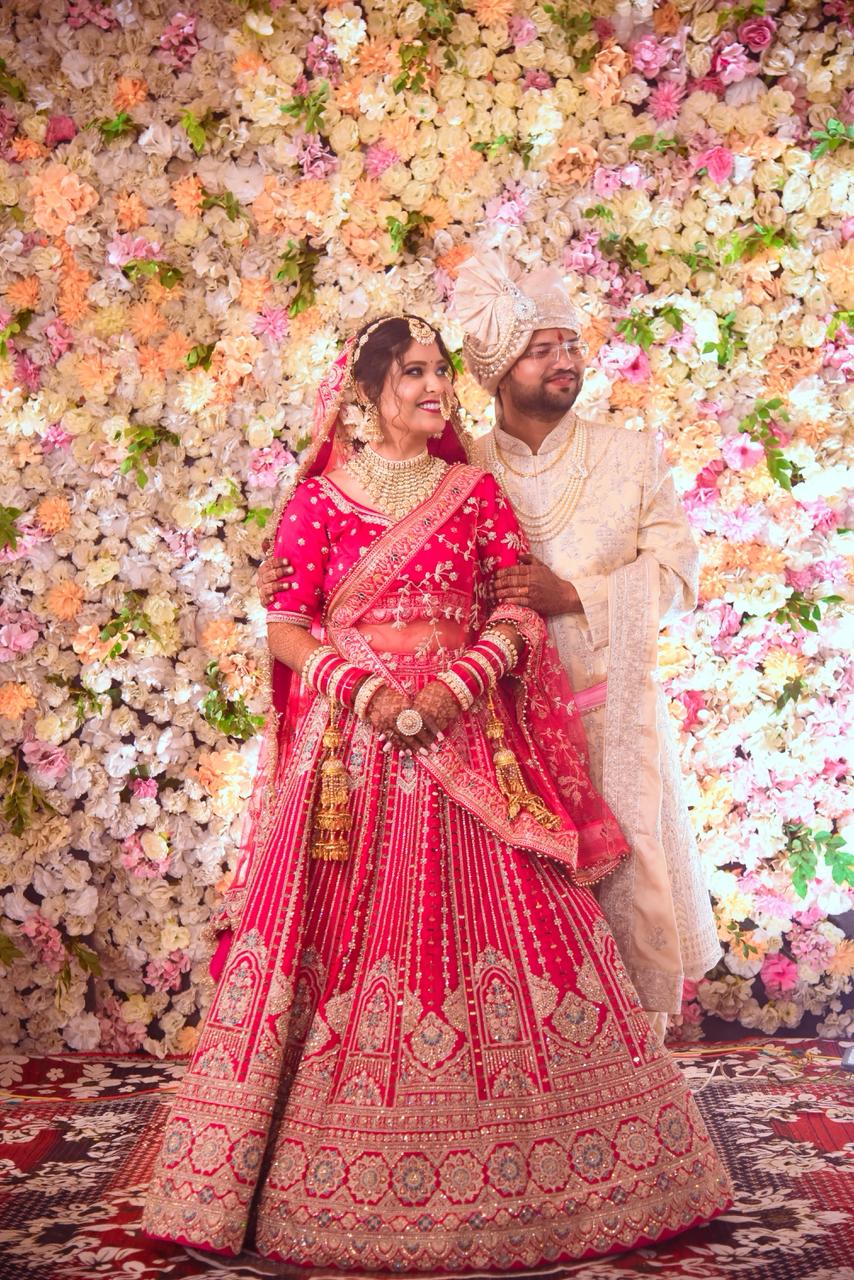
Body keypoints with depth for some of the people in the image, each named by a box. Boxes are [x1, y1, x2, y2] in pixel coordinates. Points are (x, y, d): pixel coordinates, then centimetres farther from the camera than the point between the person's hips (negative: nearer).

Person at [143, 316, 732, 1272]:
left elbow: (520, 610, 5)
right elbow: (284, 626, 1)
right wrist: (362, 686, -14)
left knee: (475, 922, 0)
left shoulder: (477, 492, 10)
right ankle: (323, 1178, 13)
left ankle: (497, 1173, 13)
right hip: (351, 745, -1)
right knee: (343, 932, -1)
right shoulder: (318, 498, 5)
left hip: (468, 743, 1)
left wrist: (462, 680, -12)